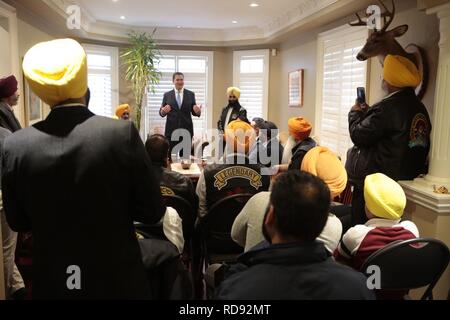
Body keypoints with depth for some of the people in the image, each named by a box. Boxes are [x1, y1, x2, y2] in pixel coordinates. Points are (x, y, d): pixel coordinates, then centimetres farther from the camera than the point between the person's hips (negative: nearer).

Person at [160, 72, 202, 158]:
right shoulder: (167, 95, 7)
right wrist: (163, 111, -17)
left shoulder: (191, 94, 8)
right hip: (171, 130, 0)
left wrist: (198, 111, -14)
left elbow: (194, 112, 8)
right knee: (169, 155, 0)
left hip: (186, 129, 0)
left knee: (186, 156, 2)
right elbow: (161, 113, 6)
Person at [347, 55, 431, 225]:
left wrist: (355, 113, 2)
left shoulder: (387, 107, -21)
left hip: (378, 176, -9)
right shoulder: (419, 107, 6)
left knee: (360, 221, 3)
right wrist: (366, 112, 15)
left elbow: (358, 135, -15)